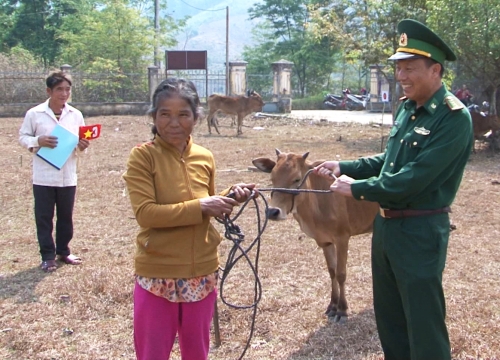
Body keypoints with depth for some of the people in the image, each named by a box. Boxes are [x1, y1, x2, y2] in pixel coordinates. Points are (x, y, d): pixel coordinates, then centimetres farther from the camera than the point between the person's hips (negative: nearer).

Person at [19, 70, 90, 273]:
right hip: (43, 177, -3)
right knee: (44, 217, 4)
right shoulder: (34, 114, -5)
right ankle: (48, 256, 14)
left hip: (68, 176, 3)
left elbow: (82, 141, 11)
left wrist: (82, 145, -12)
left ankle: (63, 251, 28)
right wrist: (37, 141, -19)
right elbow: (22, 138, 1)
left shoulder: (76, 115, 3)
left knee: (66, 216, 13)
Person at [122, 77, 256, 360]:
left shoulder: (205, 158, 2)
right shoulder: (143, 156, -12)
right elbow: (145, 213, -20)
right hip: (157, 275, -4)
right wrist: (200, 207, -23)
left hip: (203, 273, 4)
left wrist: (230, 197, -5)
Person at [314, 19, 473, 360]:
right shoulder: (407, 108, 6)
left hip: (420, 231, -8)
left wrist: (357, 188, -17)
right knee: (388, 315, 21)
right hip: (386, 223, 8)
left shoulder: (454, 118, -19)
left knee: (423, 323, 4)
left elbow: (414, 179, -25)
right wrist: (344, 166, 7)